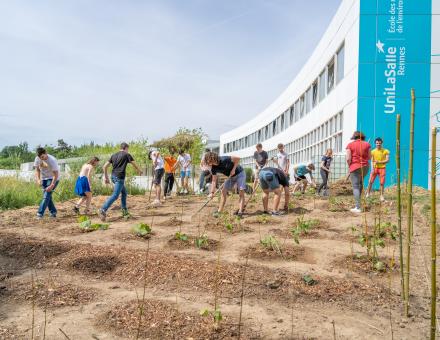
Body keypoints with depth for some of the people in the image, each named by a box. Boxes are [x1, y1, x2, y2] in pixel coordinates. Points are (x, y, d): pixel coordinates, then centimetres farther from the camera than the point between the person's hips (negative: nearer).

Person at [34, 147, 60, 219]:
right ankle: (53, 212, 16)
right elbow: (37, 170, -3)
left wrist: (52, 185, -33)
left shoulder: (52, 160, -26)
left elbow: (56, 175, -25)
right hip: (44, 178, 6)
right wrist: (38, 179, -21)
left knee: (47, 194, -18)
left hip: (53, 179, -6)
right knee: (47, 195, 5)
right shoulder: (37, 159, -10)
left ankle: (40, 213, -23)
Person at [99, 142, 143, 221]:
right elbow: (134, 165, 3)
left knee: (124, 192, 20)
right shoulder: (127, 155, -1)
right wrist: (139, 171, 23)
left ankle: (125, 211, 22)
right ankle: (103, 210, -24)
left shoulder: (114, 155, 16)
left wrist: (106, 177, 18)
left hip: (113, 177, 8)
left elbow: (105, 166, 12)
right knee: (115, 195, -12)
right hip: (119, 177, -8)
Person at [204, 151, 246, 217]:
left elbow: (237, 158, -23)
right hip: (230, 177, 6)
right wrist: (212, 193, -15)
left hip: (239, 173, -6)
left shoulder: (224, 159, -32)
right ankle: (219, 211, 4)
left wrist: (233, 169, -25)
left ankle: (240, 212, -15)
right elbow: (214, 181, -8)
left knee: (241, 192, -14)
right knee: (223, 191, -1)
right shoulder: (213, 168, -12)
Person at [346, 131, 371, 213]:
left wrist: (349, 166, 6)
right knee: (360, 181, 30)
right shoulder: (366, 144, 2)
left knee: (355, 187, -2)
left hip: (355, 167, -4)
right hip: (365, 167, 4)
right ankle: (358, 199, 35)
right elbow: (369, 157, 6)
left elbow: (348, 158, -11)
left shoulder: (350, 145, -4)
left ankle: (358, 207, -8)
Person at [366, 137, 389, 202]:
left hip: (382, 168, -1)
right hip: (375, 168, 1)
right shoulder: (373, 151, 2)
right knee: (370, 181, -2)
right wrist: (372, 169, -10)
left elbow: (387, 160, -6)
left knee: (382, 182, -2)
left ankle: (382, 196, 7)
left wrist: (379, 162, -19)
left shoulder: (386, 151, -1)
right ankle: (368, 193, 12)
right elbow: (372, 161, 3)